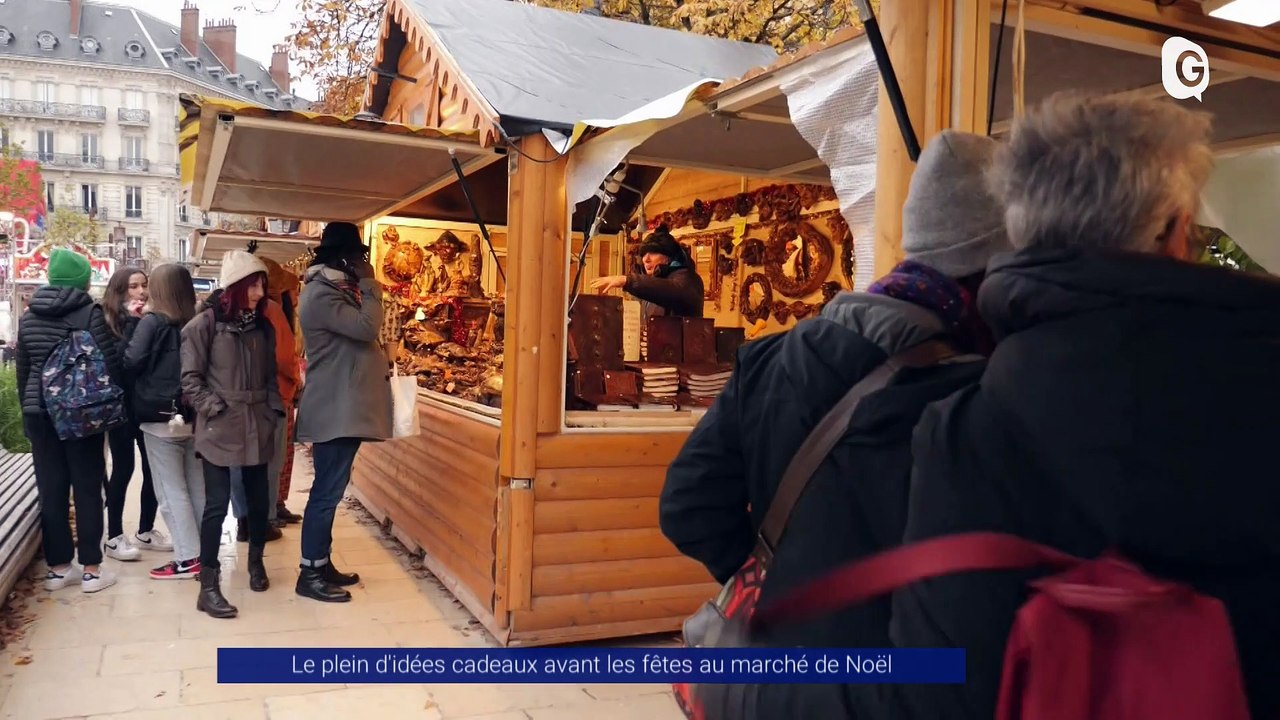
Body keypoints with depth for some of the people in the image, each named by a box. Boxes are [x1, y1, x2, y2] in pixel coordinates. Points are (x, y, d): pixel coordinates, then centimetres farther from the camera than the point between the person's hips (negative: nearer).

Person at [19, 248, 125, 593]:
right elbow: (112, 362, -12)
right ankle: (91, 570, 6)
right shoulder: (90, 313, -9)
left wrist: (28, 411, 21)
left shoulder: (28, 315, 9)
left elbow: (22, 370, 14)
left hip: (39, 412, 5)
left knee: (51, 490, 9)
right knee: (87, 489, 2)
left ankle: (57, 568, 16)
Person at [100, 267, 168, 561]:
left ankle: (145, 530, 22)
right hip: (122, 404, -4)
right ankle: (114, 537, 10)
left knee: (153, 466, 8)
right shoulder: (110, 320, -4)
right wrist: (134, 322, -19)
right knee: (123, 468, 0)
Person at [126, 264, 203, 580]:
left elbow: (132, 362, -12)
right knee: (197, 487, 11)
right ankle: (204, 552, 15)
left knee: (172, 490, 1)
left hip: (160, 416, -5)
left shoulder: (152, 321, -9)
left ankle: (188, 558, 1)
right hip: (193, 416, 5)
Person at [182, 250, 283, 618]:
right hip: (219, 430, -5)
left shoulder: (262, 327, 10)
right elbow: (190, 378, -6)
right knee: (217, 504, -4)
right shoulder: (205, 324, -6)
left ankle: (256, 561, 34)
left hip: (257, 427, 5)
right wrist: (215, 409, -11)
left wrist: (274, 411, 6)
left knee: (258, 499, 12)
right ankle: (208, 587, 5)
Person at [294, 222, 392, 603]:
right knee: (327, 491, -5)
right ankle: (310, 575, 3)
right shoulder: (321, 295, -16)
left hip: (343, 407, 11)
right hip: (335, 410, -11)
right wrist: (368, 283, -15)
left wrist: (380, 365, 7)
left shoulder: (333, 291, 17)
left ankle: (322, 564, 24)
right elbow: (367, 328, -25)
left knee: (330, 490, 15)